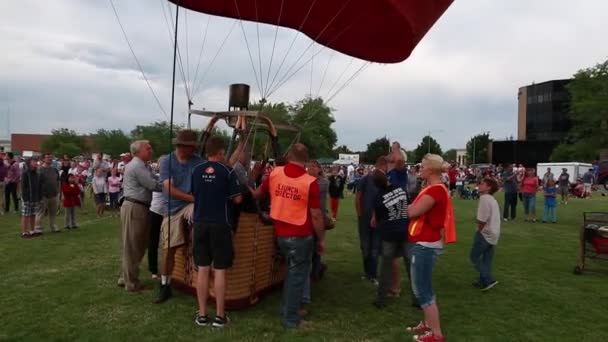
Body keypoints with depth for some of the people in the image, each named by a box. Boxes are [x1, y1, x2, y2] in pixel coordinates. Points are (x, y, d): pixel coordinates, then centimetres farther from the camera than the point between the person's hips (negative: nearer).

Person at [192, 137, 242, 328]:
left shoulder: (196, 171, 3)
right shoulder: (227, 171, -9)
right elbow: (237, 199, -7)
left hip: (200, 223, 4)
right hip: (220, 225, -4)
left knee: (203, 269, 10)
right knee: (220, 270, 3)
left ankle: (202, 315, 16)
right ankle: (220, 316, 10)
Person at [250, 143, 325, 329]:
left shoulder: (275, 173, -2)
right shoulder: (310, 182, -16)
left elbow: (257, 194, 14)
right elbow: (316, 216, -14)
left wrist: (248, 190, 37)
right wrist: (321, 239, -2)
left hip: (280, 233, 5)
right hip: (300, 235, -5)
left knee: (292, 270, 25)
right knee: (297, 274, 8)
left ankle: (286, 309, 35)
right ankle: (290, 318, 16)